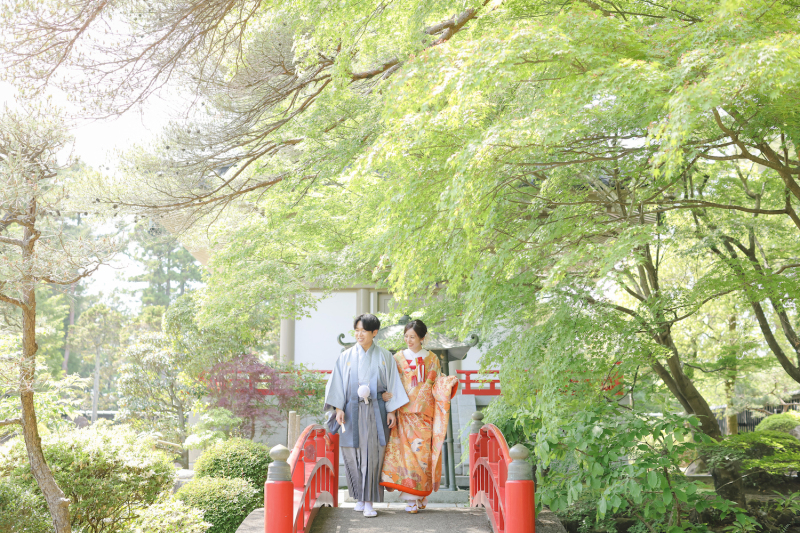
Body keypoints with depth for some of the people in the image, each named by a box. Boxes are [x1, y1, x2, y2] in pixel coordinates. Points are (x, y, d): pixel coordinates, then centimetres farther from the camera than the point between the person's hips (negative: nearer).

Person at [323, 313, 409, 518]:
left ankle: (369, 502, -4)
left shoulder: (384, 356, 6)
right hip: (352, 411, 1)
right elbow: (337, 383, 6)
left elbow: (392, 384, 5)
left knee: (372, 453, -7)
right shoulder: (346, 356, 8)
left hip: (376, 411, -1)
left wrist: (392, 411, -2)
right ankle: (360, 497, 18)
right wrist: (338, 408, -5)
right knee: (354, 453, 1)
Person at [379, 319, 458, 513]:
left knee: (423, 452, -4)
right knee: (407, 452, -7)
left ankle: (421, 494, 8)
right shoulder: (398, 358, 10)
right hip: (404, 412, 0)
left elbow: (436, 384, 8)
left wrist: (448, 383, -13)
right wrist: (387, 394, -14)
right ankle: (411, 497, 0)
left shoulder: (432, 359, 10)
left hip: (424, 412, 0)